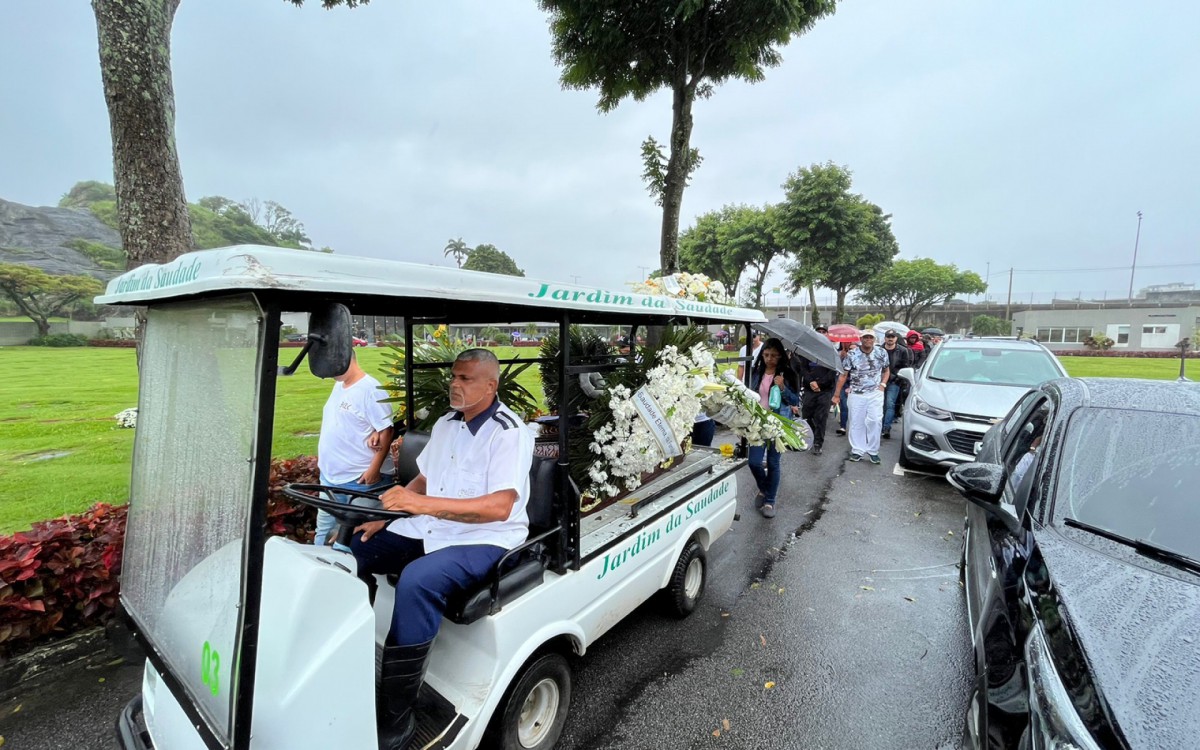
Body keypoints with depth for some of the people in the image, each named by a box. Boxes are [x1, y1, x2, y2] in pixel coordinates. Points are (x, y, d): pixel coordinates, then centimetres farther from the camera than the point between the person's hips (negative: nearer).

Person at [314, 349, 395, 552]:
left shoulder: (370, 389, -17)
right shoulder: (338, 385, 11)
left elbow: (386, 431, -21)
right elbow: (331, 428, 16)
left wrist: (374, 469, -23)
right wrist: (322, 459, 8)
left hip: (361, 480, -9)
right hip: (329, 476, 9)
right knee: (323, 531, 22)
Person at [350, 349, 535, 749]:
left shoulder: (510, 431, -17)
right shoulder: (445, 424, 10)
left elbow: (499, 507, -27)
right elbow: (423, 479, 19)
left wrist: (423, 504, -34)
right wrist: (385, 514, 4)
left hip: (484, 538, -8)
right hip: (428, 528, 9)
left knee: (417, 581, -33)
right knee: (350, 552, 4)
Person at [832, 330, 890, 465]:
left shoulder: (881, 353, 2)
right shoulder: (852, 355, -4)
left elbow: (886, 370, 17)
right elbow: (843, 375, 0)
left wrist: (883, 384, -1)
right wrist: (836, 394, -1)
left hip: (875, 393, 1)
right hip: (856, 394, 0)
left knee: (875, 421, -7)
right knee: (856, 422, 3)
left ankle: (873, 450, 7)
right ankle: (857, 450, 13)